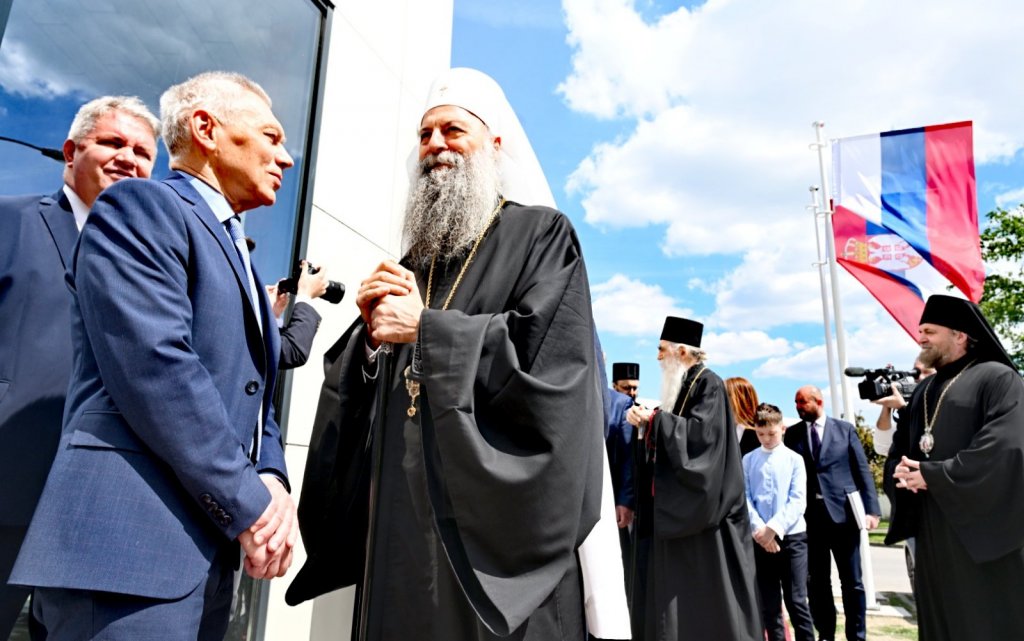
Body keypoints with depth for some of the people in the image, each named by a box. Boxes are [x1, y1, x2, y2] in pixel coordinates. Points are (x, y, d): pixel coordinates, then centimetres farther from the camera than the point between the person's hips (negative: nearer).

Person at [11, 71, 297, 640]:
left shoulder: (234, 253, 21)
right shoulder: (138, 207, -5)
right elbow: (156, 369, -19)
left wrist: (270, 479, -3)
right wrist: (250, 504, -16)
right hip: (131, 545, -8)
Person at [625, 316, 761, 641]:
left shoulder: (709, 383, -10)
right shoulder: (679, 387, 15)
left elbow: (701, 432, -22)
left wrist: (654, 419, -16)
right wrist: (648, 422, -1)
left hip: (702, 505, -8)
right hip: (678, 505, 8)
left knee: (705, 587, -1)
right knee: (678, 584, 9)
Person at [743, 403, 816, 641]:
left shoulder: (794, 459, 1)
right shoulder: (748, 460, 4)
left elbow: (798, 500, -6)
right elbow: (744, 498, 0)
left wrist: (774, 528, -16)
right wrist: (759, 529, -14)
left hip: (792, 536, -1)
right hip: (760, 539, 2)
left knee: (796, 601, 2)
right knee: (768, 604, 8)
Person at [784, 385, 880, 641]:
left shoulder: (845, 429, 4)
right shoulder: (792, 434, 6)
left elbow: (862, 470, 1)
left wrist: (872, 509, -6)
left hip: (843, 514, -1)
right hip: (809, 517, 1)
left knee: (852, 582, 8)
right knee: (817, 582, 9)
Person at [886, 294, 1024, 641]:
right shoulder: (923, 391, 15)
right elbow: (898, 450, 16)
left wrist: (932, 476, -16)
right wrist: (905, 473, -7)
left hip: (983, 530, -7)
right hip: (932, 531, 7)